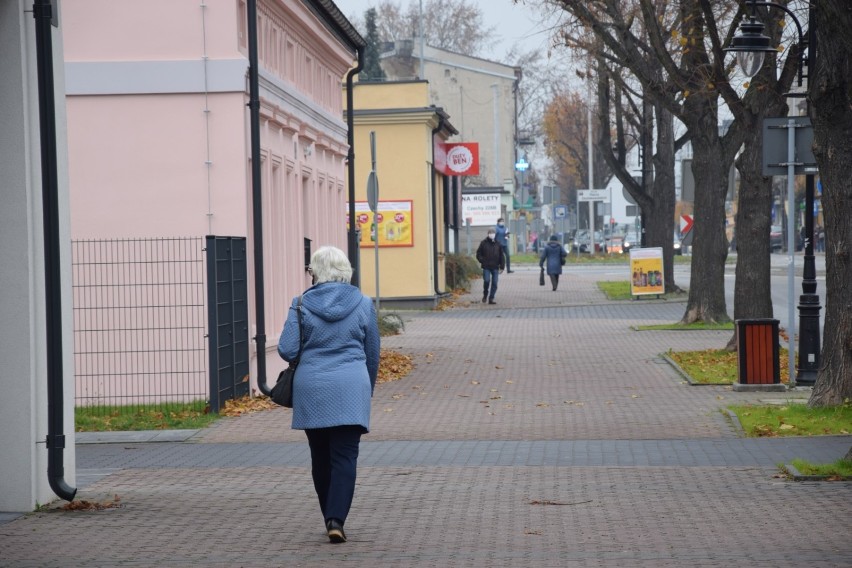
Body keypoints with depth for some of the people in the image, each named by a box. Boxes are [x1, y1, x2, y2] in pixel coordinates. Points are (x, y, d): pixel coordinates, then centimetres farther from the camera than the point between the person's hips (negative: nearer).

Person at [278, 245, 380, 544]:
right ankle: (336, 519, -15)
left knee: (321, 458, 13)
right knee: (345, 457, -2)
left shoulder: (302, 304, -3)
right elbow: (372, 354, 9)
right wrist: (368, 391, 22)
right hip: (350, 389, -1)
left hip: (311, 389, 1)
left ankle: (331, 518, 22)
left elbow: (287, 350, -5)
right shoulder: (362, 304, 2)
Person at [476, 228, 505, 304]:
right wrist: (482, 260, -7)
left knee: (494, 283, 0)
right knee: (486, 281, -12)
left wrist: (502, 266, 4)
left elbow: (501, 256, 10)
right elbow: (478, 253, 7)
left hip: (495, 267, 2)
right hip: (486, 267, -2)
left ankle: (491, 298, 7)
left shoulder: (498, 244, 7)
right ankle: (485, 295, 13)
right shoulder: (484, 243, 2)